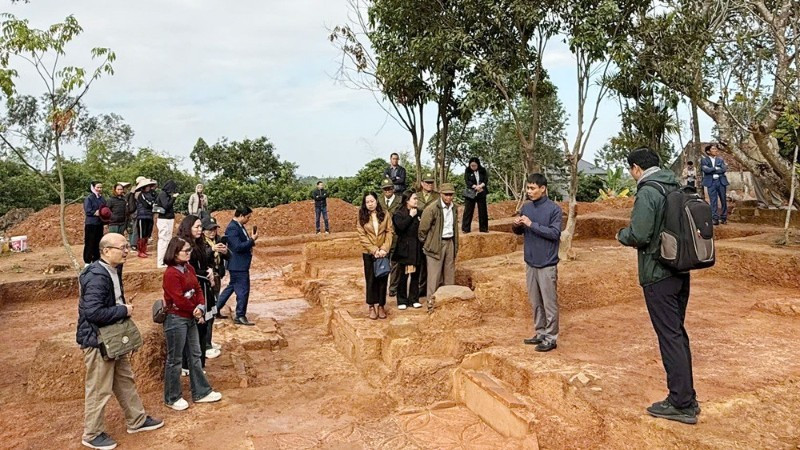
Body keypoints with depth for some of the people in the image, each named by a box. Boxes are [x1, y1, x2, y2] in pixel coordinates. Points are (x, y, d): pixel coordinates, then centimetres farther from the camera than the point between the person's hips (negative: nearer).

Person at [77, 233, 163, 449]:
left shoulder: (113, 270, 6)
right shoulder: (96, 277, -25)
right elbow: (93, 312, -32)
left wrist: (124, 309, 4)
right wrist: (123, 311, -21)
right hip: (98, 340, -10)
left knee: (125, 380, 19)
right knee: (99, 390, 4)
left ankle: (137, 420, 33)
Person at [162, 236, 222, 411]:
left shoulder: (189, 268, 7)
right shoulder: (171, 274, -19)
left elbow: (198, 290, 6)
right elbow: (179, 300, -22)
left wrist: (201, 307, -12)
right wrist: (195, 311, -8)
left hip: (191, 318, 9)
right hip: (176, 320, -9)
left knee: (195, 356, 15)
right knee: (175, 359, 5)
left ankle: (201, 392, 26)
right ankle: (173, 398, 20)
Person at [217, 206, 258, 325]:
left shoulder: (239, 226, 11)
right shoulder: (232, 228, -20)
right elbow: (238, 247, -25)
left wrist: (251, 240, 2)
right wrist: (252, 240, -19)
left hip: (239, 264, 11)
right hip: (238, 265, -11)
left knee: (232, 287, 21)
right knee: (243, 290, -3)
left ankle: (216, 309, 32)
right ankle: (240, 316, 8)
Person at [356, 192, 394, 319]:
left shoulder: (385, 214, 0)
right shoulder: (362, 217, -1)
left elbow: (389, 232, -2)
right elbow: (362, 236, -6)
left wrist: (384, 249, -14)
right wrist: (374, 250, -14)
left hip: (383, 252, 1)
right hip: (369, 253, 0)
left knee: (382, 279, 4)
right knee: (371, 279, 5)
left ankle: (381, 305, 15)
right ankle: (372, 306, 15)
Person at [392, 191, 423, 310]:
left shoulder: (419, 212, 9)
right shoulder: (399, 214, -4)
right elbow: (400, 226, -23)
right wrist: (411, 216, -16)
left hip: (417, 249, 5)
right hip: (404, 248, -4)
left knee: (415, 275, 8)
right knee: (403, 275, 0)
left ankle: (414, 299, 18)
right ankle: (402, 301, 10)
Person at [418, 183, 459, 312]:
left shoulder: (454, 208, 7)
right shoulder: (432, 208, -14)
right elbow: (423, 227, -8)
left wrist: (456, 245, 18)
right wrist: (425, 243, 0)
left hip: (450, 242, 6)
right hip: (436, 244, -6)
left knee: (450, 274, 11)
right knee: (434, 275, -3)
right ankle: (431, 302, 4)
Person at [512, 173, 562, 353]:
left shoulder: (554, 208, -10)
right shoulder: (526, 207, 7)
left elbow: (555, 233, -17)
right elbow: (519, 231, 14)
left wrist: (532, 224, -21)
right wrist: (516, 226, -8)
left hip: (547, 264, -6)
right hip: (530, 262, 6)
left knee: (549, 302, 1)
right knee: (535, 302, 14)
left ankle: (551, 338, 11)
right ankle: (540, 333, 26)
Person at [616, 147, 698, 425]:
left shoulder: (648, 192, -16)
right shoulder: (677, 188, 10)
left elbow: (639, 235, -23)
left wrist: (622, 235, -1)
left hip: (658, 275, -8)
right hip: (680, 271, 8)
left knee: (669, 337, -1)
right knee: (678, 333, 16)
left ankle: (681, 404, 7)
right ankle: (687, 398, 26)